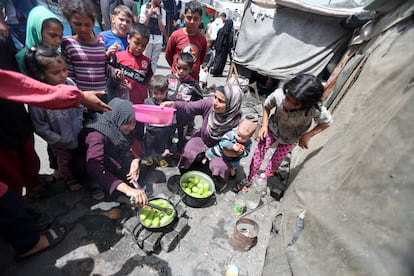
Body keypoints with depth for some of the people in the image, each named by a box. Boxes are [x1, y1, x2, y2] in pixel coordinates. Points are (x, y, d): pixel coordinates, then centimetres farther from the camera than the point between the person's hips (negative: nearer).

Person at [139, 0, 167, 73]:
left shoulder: (162, 11, 8)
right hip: (146, 39, -2)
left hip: (158, 40, 2)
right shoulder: (144, 7, 1)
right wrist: (150, 13, -11)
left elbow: (162, 29, 0)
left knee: (154, 61, 5)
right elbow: (143, 25, -4)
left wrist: (158, 14, -8)